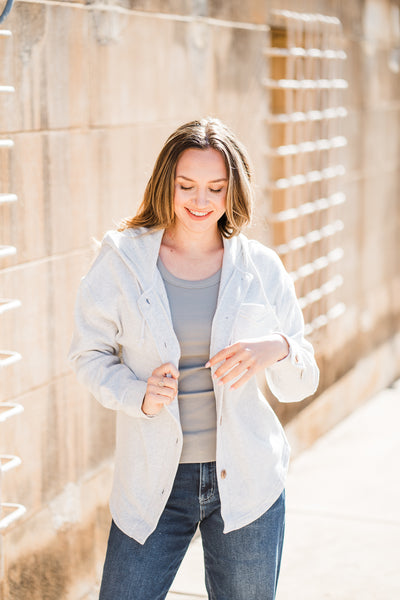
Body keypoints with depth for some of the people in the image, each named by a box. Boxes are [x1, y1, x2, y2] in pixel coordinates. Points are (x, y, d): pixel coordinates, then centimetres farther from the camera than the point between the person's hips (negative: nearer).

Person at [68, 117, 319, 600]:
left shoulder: (260, 268, -1)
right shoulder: (123, 257, -4)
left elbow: (300, 385, 1)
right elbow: (89, 354, 3)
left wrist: (277, 350, -21)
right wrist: (137, 395, -16)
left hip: (246, 481, 1)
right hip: (152, 484, -1)